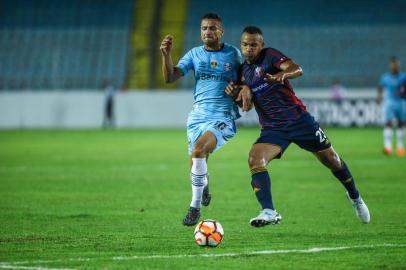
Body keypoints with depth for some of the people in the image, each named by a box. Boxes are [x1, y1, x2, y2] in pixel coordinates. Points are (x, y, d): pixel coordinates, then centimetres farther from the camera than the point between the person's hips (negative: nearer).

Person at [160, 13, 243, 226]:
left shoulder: (233, 54, 3)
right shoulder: (194, 54, 8)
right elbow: (170, 77, 0)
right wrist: (166, 54, -15)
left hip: (223, 116, -4)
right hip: (198, 114, 4)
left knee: (198, 150, -28)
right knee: (196, 164, 4)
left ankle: (195, 206, -20)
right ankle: (203, 187, 41)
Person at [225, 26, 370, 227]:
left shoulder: (269, 55, -8)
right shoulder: (243, 70, 10)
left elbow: (297, 70, -24)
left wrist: (282, 74, -46)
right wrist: (234, 91, -4)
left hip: (298, 119, -4)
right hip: (272, 128, 4)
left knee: (331, 159, 7)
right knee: (254, 159, -23)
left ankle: (355, 197, 33)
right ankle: (269, 212, -28)